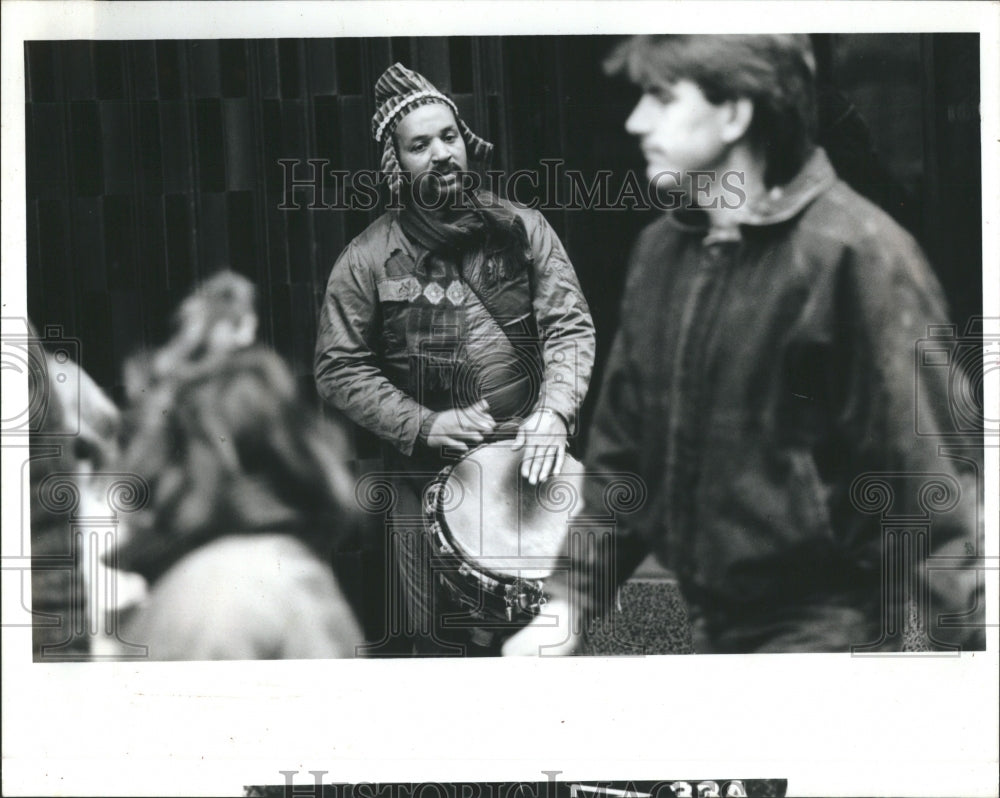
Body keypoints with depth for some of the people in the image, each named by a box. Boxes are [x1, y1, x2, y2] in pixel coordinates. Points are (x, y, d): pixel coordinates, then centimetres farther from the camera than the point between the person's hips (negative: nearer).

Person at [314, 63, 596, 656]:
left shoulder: (522, 229, 2)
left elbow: (570, 326, -3)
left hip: (533, 459, 1)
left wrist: (553, 410, -21)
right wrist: (422, 425, -15)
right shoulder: (367, 261, -3)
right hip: (429, 475, -1)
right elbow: (339, 370, -2)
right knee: (446, 639, 2)